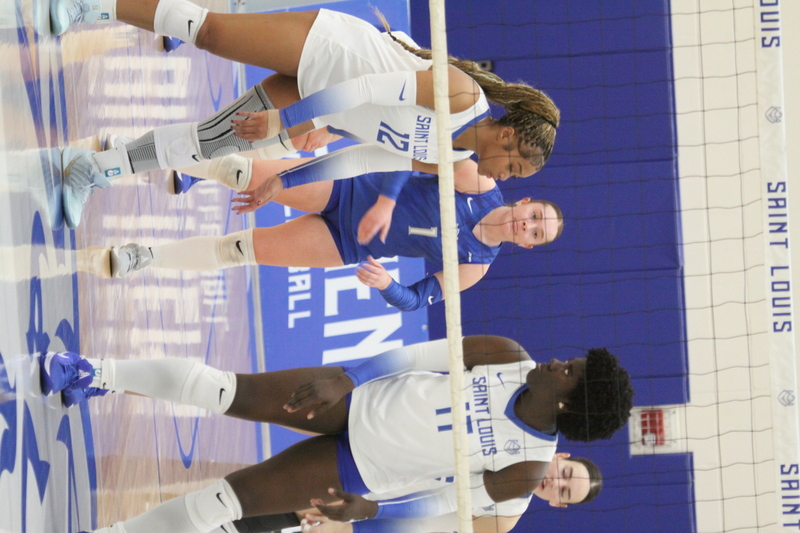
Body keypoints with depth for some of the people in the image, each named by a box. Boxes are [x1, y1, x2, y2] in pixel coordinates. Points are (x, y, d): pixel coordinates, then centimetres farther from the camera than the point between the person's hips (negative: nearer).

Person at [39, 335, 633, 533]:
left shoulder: (529, 467, -19)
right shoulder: (511, 357, -12)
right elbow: (427, 355, -6)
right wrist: (337, 380, -11)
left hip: (358, 471, -3)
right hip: (357, 398, 3)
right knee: (213, 386, -9)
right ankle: (97, 374, 12)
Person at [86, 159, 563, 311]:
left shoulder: (475, 267, -3)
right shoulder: (477, 181, -11)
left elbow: (417, 300, -1)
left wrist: (388, 285, -23)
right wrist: (386, 199, -28)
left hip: (347, 247, 1)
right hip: (346, 190, -1)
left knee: (244, 250, -11)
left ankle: (144, 256, 3)